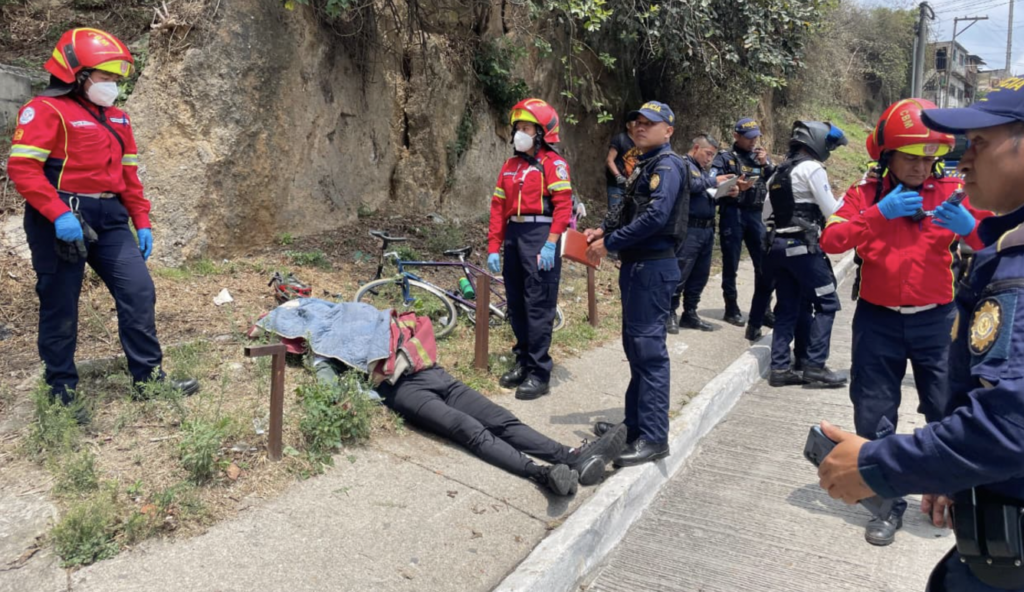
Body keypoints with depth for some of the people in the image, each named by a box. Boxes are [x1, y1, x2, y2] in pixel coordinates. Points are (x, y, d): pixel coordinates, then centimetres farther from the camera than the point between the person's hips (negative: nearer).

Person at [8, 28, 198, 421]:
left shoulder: (116, 118, 16)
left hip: (108, 220, 7)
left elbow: (128, 174, 18)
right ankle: (61, 392, 15)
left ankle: (147, 379, 10)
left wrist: (142, 222, 11)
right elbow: (22, 168, -16)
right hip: (60, 221, -6)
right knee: (60, 308, 2)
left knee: (139, 293, 0)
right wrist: (59, 214, -26)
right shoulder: (46, 110, -7)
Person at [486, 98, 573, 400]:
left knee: (538, 307, -6)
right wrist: (493, 248, 8)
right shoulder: (510, 165, 17)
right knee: (516, 305, 12)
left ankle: (539, 373, 0)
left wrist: (551, 244, -21)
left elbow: (563, 205, -13)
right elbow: (498, 207, 14)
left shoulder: (552, 163, -3)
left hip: (539, 236, -7)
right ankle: (523, 361, 25)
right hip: (513, 236, 7)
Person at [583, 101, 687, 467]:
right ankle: (636, 424, 26)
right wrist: (604, 229, 5)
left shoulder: (667, 165, -12)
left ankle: (653, 438, -4)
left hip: (653, 267, -10)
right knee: (635, 346, 15)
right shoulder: (647, 165, 18)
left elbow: (656, 216, -24)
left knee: (649, 348, -9)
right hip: (637, 265, 10)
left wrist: (610, 243, -19)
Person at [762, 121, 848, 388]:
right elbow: (831, 212, -9)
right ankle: (815, 365, -4)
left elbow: (767, 214, 20)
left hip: (778, 244, 8)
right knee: (827, 303, -1)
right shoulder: (812, 168, -7)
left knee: (787, 308, 9)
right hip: (802, 245, -8)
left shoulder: (779, 172, 18)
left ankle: (780, 368, 7)